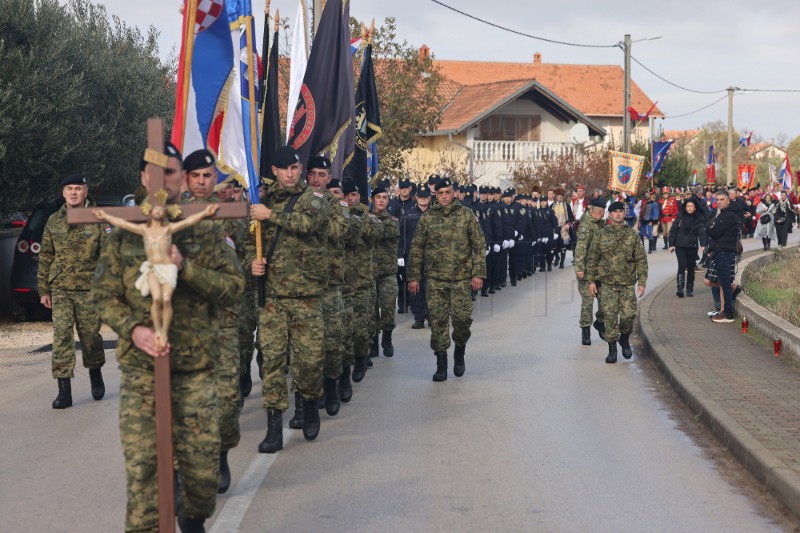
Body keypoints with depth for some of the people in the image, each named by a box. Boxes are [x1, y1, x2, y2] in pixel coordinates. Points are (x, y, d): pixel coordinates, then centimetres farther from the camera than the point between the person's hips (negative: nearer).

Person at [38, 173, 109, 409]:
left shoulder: (98, 220, -2)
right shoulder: (54, 221, 8)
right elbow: (45, 257, 12)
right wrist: (44, 290, 10)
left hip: (89, 289, -2)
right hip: (60, 290, 2)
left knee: (90, 336, 7)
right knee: (61, 337, -8)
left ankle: (95, 374, 36)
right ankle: (64, 391, -6)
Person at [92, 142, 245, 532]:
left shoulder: (206, 231, 7)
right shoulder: (123, 234, 7)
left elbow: (234, 286, 0)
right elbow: (104, 294, 4)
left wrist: (185, 268, -14)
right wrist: (133, 328, -15)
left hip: (196, 365, 0)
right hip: (140, 367, 0)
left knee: (203, 464, 4)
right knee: (142, 464, -6)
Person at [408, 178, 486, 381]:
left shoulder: (466, 215, 3)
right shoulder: (427, 218, 5)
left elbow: (479, 245, 2)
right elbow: (416, 249, 9)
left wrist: (478, 273, -5)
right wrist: (413, 277, 4)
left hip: (462, 278, -1)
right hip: (436, 279, 1)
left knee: (462, 318, -5)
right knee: (438, 320, -2)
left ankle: (459, 354, 22)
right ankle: (441, 365, 6)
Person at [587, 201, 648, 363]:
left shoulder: (632, 235, 4)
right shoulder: (601, 235, 3)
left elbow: (641, 259, 5)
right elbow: (593, 259, 6)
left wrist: (642, 282, -1)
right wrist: (591, 280, 1)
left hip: (627, 283, 1)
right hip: (607, 283, 0)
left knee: (628, 314, -4)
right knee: (610, 316, -2)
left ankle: (625, 339, 24)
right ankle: (612, 349, 7)